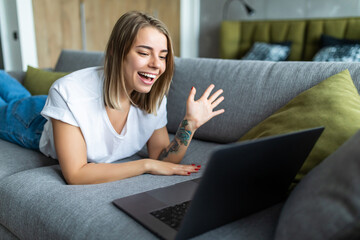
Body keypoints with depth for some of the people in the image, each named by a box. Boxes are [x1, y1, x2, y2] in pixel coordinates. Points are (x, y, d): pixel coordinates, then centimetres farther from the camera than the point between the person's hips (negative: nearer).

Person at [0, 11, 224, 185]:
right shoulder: (70, 93, -45)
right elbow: (75, 175, -46)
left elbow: (163, 160, -26)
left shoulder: (154, 98, -31)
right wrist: (146, 164, -47)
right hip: (36, 124, -4)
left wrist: (190, 124, -42)